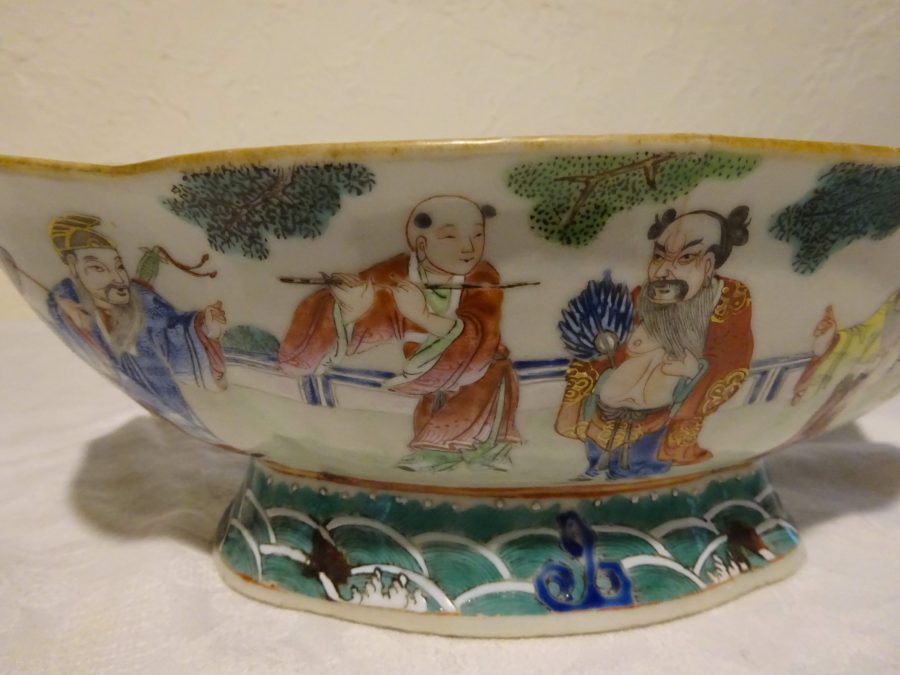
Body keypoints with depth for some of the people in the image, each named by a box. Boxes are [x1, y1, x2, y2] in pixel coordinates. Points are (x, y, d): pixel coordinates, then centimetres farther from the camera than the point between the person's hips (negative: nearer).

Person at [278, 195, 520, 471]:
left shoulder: (483, 279, -19)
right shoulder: (395, 276, -20)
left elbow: (480, 340, -37)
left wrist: (422, 315, -53)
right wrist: (352, 308, -46)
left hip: (478, 373, -1)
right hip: (420, 372, 2)